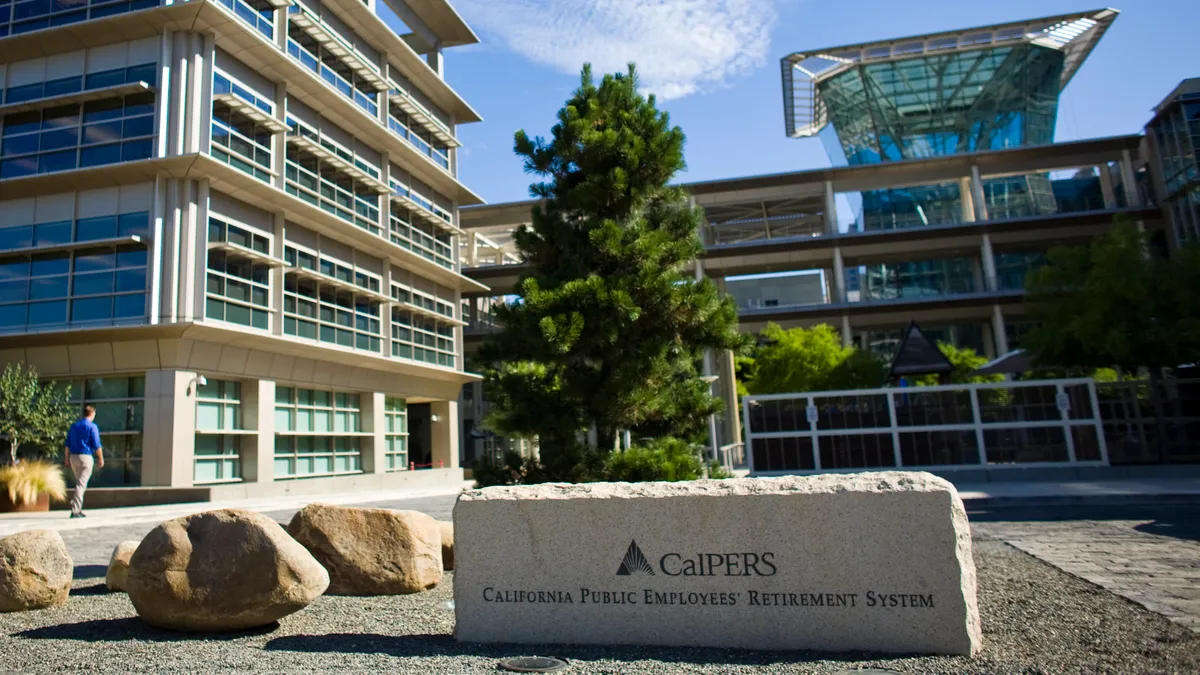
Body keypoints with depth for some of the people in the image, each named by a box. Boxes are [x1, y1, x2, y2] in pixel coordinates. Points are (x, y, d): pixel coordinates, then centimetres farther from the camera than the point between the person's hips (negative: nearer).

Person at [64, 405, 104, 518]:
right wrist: (101, 458, -1)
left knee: (80, 483, 17)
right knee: (81, 484, -5)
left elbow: (68, 444, 13)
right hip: (86, 457, -6)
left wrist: (67, 458, 19)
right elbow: (97, 445, -10)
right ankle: (75, 510, -10)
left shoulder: (73, 426, 12)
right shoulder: (92, 427, -8)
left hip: (73, 457, 6)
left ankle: (78, 509, 16)